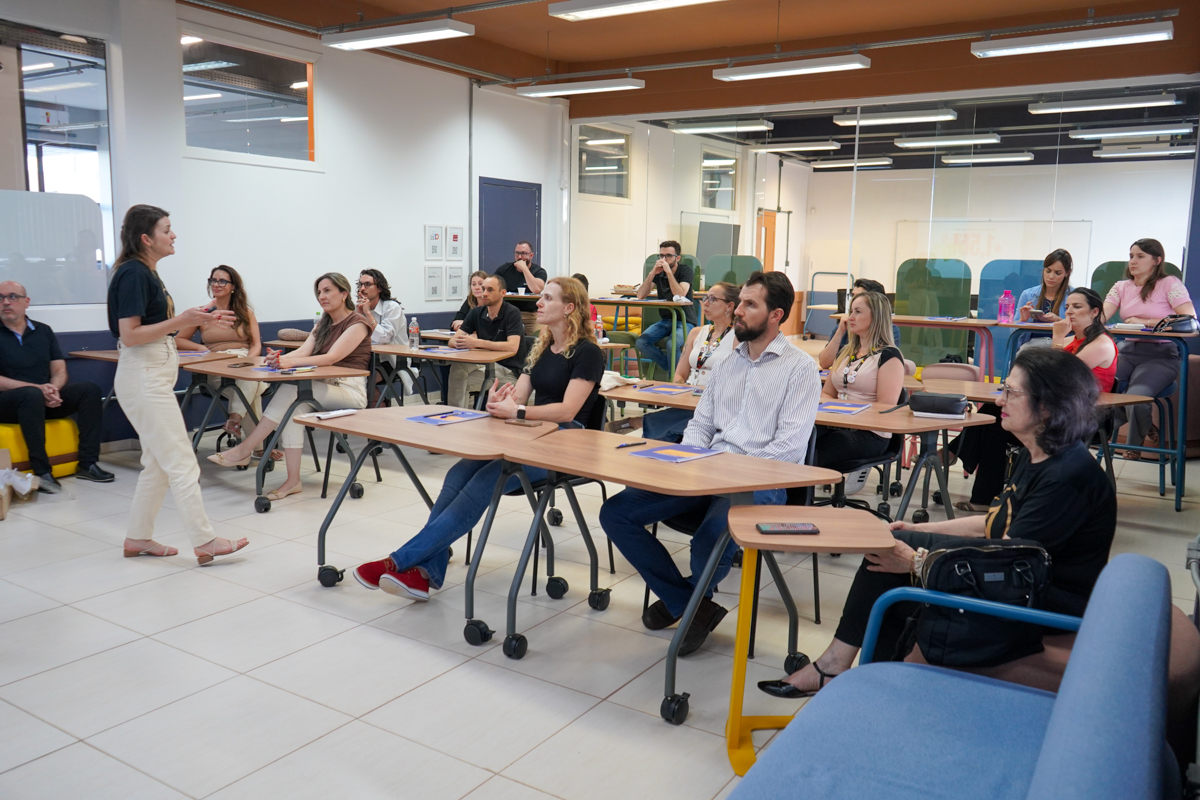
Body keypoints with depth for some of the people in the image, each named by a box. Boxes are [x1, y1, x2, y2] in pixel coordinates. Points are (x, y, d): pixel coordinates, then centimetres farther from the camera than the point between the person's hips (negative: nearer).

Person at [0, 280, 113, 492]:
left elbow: (60, 371, 9)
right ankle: (41, 472, -36)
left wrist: (53, 389, -14)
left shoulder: (43, 331, 13)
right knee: (32, 395, -37)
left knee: (89, 389, -16)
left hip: (45, 400, 5)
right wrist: (38, 388, -21)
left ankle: (88, 463, -19)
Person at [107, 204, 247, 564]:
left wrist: (202, 319, 10)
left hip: (155, 377, 10)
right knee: (180, 462, -7)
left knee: (158, 463, 14)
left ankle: (138, 538, 22)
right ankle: (204, 541, -3)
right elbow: (130, 335, -20)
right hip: (143, 377, -10)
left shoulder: (147, 273, 15)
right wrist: (182, 320, -22)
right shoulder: (133, 273, -15)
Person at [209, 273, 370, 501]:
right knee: (294, 404, -27)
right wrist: (280, 358, -21)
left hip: (350, 391, -7)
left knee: (292, 389, -29)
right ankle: (293, 480, -32)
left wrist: (289, 362, -33)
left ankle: (244, 450, -25)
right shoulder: (323, 324, 20)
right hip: (325, 389, 7)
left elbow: (331, 358, -21)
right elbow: (304, 351, 2)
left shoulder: (357, 323, -5)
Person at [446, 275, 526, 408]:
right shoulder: (477, 313, 7)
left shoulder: (512, 313, -11)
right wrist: (460, 342, -22)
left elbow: (512, 347, -25)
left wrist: (477, 343, -27)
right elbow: (453, 340, 4)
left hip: (509, 370, -6)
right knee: (458, 365, -23)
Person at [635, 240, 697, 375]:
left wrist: (669, 272, -24)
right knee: (641, 342, -18)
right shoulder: (658, 272, 6)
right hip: (665, 320, 5)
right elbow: (640, 296, -5)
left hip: (684, 321, -5)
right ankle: (670, 368, -1)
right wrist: (652, 274, -15)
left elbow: (680, 296, -24)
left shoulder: (685, 270, -7)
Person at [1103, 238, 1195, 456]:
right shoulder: (1121, 287, 13)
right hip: (1127, 351, 5)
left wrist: (1146, 322, -17)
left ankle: (1134, 444, 6)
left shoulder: (1170, 284, -1)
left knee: (1135, 397, -31)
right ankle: (1146, 430, 5)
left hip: (1161, 355, -5)